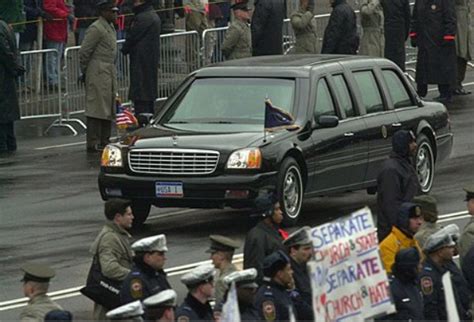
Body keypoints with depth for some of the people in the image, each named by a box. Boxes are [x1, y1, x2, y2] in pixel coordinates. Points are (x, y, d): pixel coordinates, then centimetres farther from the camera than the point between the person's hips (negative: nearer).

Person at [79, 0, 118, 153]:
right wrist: (85, 71, -7)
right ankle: (92, 143, -9)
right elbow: (84, 51, -15)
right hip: (98, 73, -10)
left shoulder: (110, 28, 16)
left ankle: (104, 142, 18)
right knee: (97, 107, -10)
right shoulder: (96, 29, -14)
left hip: (109, 73, 10)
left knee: (109, 109, 11)